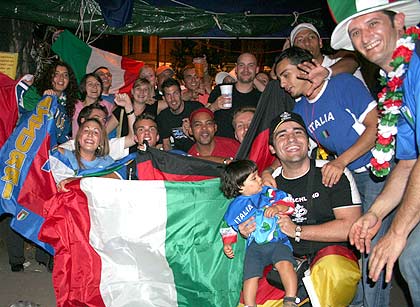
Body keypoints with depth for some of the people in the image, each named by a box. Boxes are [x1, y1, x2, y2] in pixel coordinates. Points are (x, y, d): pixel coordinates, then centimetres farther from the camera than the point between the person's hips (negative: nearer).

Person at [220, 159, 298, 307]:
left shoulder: (269, 193, 7)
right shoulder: (236, 207, 6)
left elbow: (289, 202, 4)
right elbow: (228, 227, 18)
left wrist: (277, 207, -14)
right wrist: (227, 244, 6)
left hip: (278, 241, 0)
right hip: (254, 246, 0)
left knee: (285, 264, -25)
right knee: (250, 276, -14)